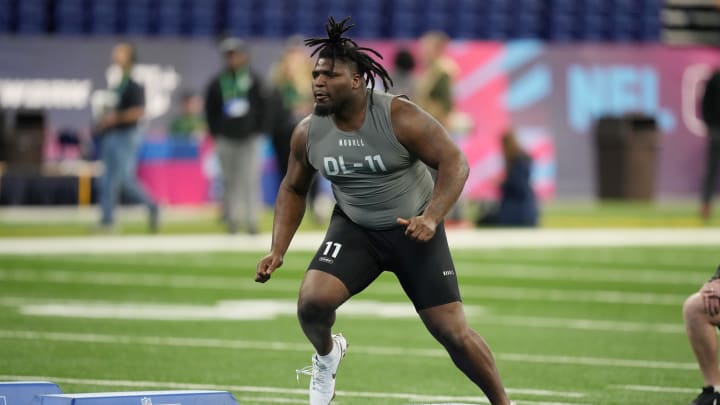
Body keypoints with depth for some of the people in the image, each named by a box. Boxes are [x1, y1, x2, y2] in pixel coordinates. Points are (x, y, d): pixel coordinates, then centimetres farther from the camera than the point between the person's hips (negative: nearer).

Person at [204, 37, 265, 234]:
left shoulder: (253, 80, 2)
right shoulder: (218, 83, 4)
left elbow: (262, 107, 6)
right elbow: (210, 111, 10)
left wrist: (258, 130, -1)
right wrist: (215, 133, 3)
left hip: (249, 138, -1)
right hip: (226, 139, 1)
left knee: (251, 179, -7)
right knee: (229, 179, 4)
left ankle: (252, 220, -5)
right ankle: (231, 218, 11)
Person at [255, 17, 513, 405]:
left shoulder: (400, 118, -22)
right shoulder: (308, 133, -9)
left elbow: (454, 162, -19)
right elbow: (293, 189, 8)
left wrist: (431, 217, -33)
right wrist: (277, 250, -3)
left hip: (413, 230, -3)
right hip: (354, 230, 3)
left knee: (453, 332, -7)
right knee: (312, 301, -23)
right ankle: (327, 354, 13)